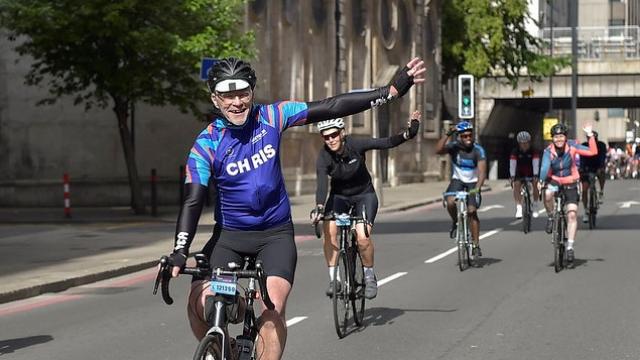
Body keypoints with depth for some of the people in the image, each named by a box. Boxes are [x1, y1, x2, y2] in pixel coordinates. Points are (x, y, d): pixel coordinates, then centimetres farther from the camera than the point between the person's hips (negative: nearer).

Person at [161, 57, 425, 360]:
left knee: (274, 307, -20)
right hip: (229, 234, 0)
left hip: (276, 233, 0)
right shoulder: (206, 145, -13)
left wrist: (393, 89, -13)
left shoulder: (271, 117, -8)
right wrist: (179, 253, -33)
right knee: (199, 302, -17)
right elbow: (193, 201, -19)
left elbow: (333, 108, -9)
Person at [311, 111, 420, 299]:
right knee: (329, 230, -24)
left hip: (364, 194, -1)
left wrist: (407, 134, -42)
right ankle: (333, 278, -12)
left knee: (362, 237, -22)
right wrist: (319, 208, -49)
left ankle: (369, 275, 2)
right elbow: (322, 185, -32)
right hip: (339, 195, 1)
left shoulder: (356, 144, -22)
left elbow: (386, 143, -26)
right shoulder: (323, 157, -21)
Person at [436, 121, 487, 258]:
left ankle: (476, 245, -3)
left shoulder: (478, 150, -20)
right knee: (450, 202, -27)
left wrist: (477, 188, -43)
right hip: (457, 180, 1)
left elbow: (482, 171, -28)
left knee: (472, 211, -13)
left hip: (472, 182, -1)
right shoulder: (454, 146, -14)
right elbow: (438, 150, -33)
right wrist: (448, 134, -38)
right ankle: (455, 223, 5)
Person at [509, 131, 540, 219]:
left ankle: (535, 205, -7)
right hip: (520, 173, 0)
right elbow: (512, 164, -26)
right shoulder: (515, 152, -19)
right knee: (516, 184, -25)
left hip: (531, 173, 0)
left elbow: (535, 163, -29)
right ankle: (519, 208, -22)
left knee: (536, 183, -25)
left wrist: (535, 175, -43)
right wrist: (512, 176, -39)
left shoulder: (533, 152, -19)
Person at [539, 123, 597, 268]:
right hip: (554, 181, -1)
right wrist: (541, 181, -51)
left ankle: (570, 247, -5)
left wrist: (590, 136, -25)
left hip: (570, 183, 1)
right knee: (547, 194, -36)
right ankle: (551, 218, -8)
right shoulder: (548, 151, -18)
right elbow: (545, 166, -34)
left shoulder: (572, 146, -13)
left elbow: (593, 152, -14)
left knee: (572, 214, -11)